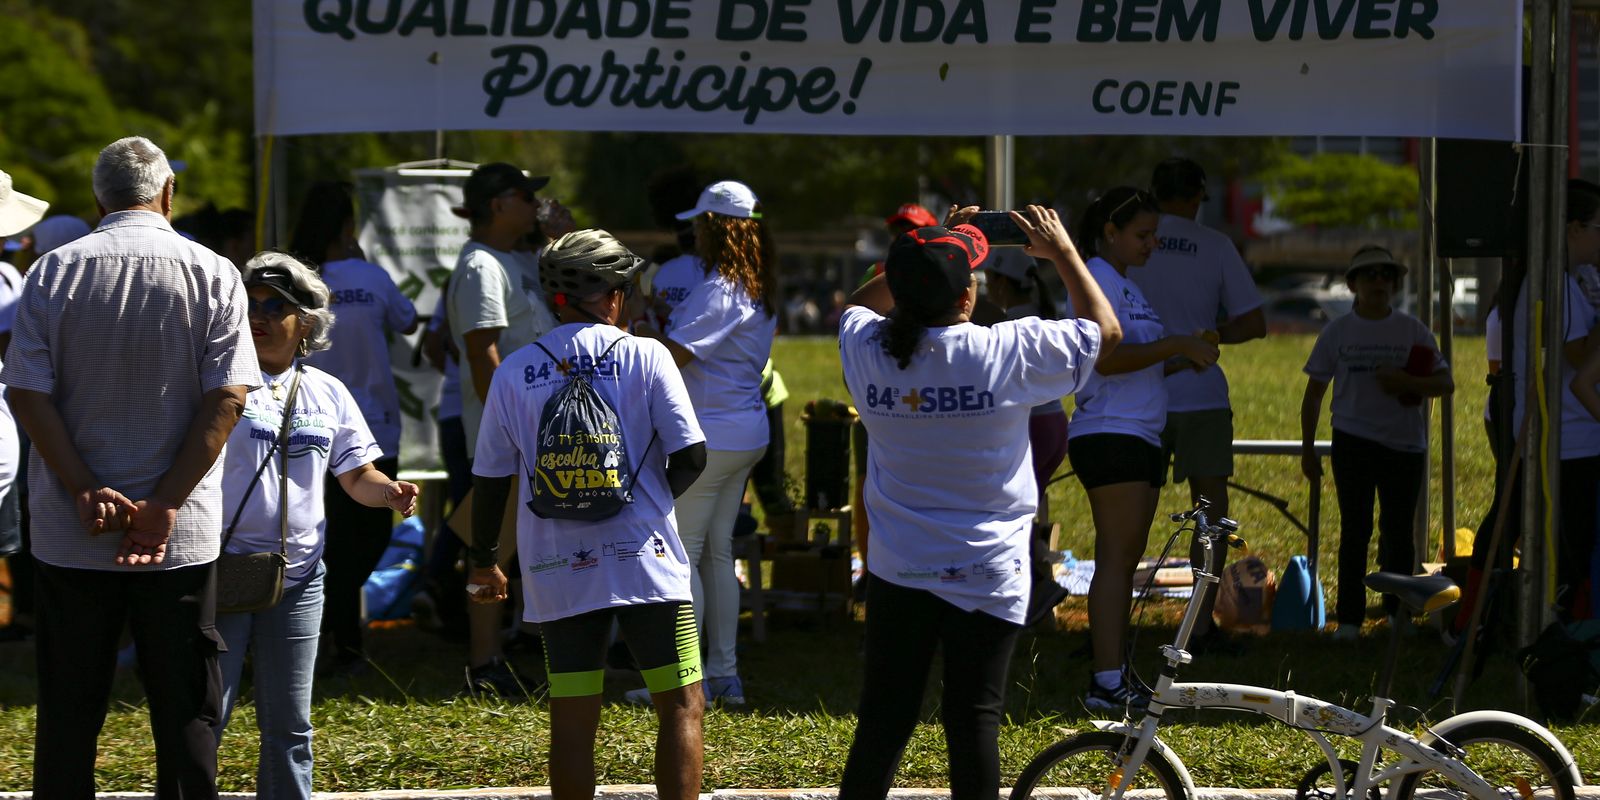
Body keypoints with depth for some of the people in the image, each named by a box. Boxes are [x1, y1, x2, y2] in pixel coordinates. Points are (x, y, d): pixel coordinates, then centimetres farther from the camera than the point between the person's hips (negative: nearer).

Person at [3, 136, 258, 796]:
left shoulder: (54, 272, -1)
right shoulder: (212, 275, -3)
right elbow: (227, 398, -9)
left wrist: (86, 492, -9)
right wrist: (165, 505, -11)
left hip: (69, 533, 1)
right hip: (182, 535, -1)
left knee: (68, 714, 8)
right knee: (185, 713, 5)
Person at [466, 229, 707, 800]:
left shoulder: (514, 373, 5)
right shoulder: (644, 357, -2)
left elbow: (490, 479, 8)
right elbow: (691, 455, -5)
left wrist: (483, 559, 21)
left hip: (558, 572, 2)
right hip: (645, 560, -2)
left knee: (572, 721, 5)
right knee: (681, 706, 4)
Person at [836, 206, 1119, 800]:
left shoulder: (865, 349, -8)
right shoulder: (1009, 353, -17)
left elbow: (864, 304, 19)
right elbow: (1105, 332, -1)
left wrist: (928, 253, 17)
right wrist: (1063, 253, 10)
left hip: (897, 572, 3)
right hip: (987, 577, -3)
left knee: (882, 721, 9)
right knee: (974, 720, 2)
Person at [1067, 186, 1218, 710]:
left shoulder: (1126, 285, 21)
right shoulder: (1098, 278, -9)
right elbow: (1105, 357, -20)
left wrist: (1182, 358, 9)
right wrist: (1174, 344, -17)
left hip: (1140, 437, 10)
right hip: (1109, 435, -10)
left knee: (1125, 561, 7)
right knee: (1117, 557, -14)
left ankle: (1111, 681, 8)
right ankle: (1106, 682, -18)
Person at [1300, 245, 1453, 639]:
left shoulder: (1413, 331, 5)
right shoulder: (1338, 332, 5)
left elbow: (1446, 383, 4)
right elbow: (1314, 393, 10)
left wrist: (1408, 382, -15)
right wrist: (1307, 450, 6)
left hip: (1404, 444, 1)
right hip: (1354, 441, -1)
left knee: (1398, 532, 6)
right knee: (1355, 530, -4)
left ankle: (1399, 611, 21)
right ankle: (1349, 618, -1)